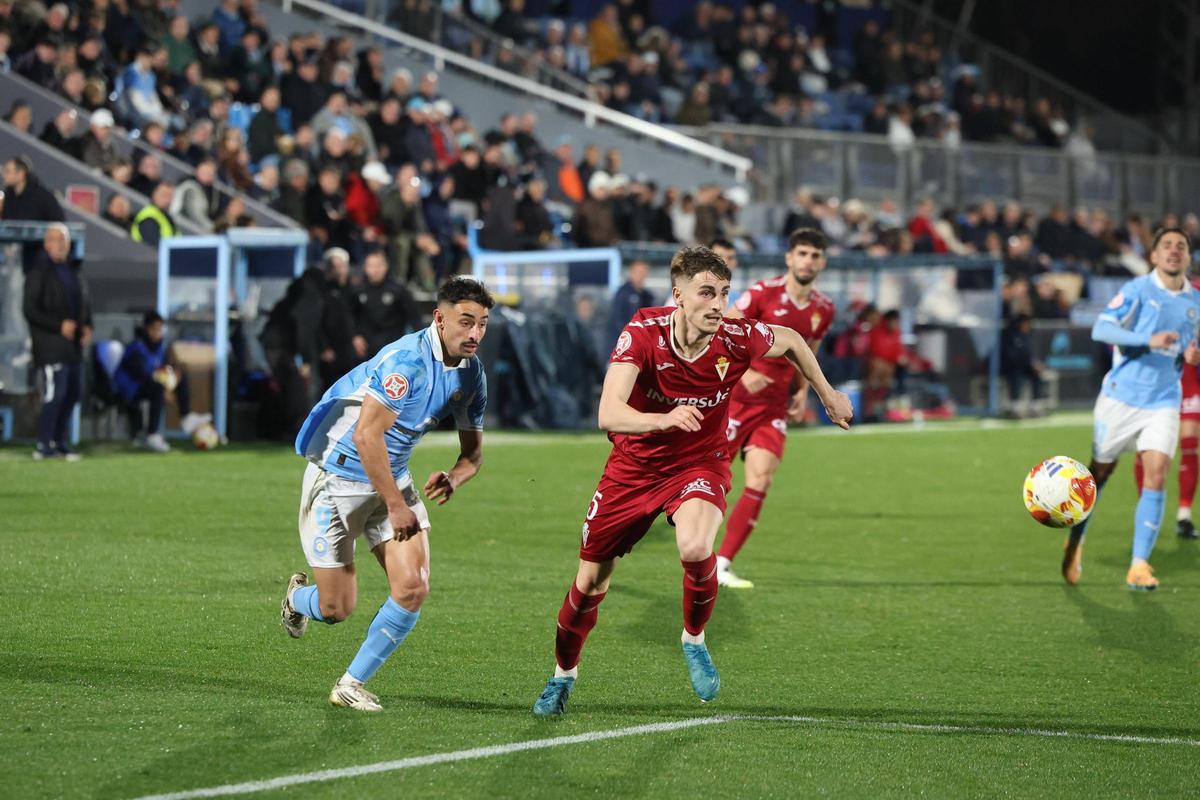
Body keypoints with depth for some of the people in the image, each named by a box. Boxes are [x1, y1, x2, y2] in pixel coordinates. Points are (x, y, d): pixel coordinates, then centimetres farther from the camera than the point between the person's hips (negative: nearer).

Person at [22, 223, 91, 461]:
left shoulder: (75, 271, 14)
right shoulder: (39, 272, -7)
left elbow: (84, 303, 23)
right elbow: (30, 309, -11)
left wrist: (87, 327, 4)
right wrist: (59, 325, -18)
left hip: (73, 344, 8)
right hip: (51, 345, -8)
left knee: (73, 392, 11)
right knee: (54, 394, -11)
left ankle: (58, 441, 23)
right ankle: (44, 446, -4)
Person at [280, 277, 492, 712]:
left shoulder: (470, 373, -1)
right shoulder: (406, 360, -26)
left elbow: (472, 450, 10)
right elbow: (366, 436, -28)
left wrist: (453, 478, -14)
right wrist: (395, 506, -22)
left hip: (392, 479, 7)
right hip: (337, 476, -7)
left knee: (413, 588, -12)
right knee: (337, 608, -3)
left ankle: (352, 684, 4)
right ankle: (298, 597, 36)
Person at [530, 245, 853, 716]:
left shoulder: (737, 339, -21)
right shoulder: (643, 333, -26)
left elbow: (791, 341, 4)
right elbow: (609, 414, -38)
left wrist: (828, 395, 14)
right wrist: (663, 419, -56)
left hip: (700, 465, 0)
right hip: (634, 464, 0)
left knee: (695, 548, -31)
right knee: (592, 577, 8)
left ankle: (694, 640, -1)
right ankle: (564, 674, 36)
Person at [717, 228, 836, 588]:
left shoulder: (823, 309, 6)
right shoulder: (763, 292, -11)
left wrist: (802, 392, 8)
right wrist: (742, 372, -24)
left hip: (774, 406, 4)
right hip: (735, 396, -4)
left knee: (761, 480, -10)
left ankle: (723, 565, -5)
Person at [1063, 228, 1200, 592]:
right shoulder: (1138, 289, -8)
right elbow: (1100, 328, -19)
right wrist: (1149, 340, -30)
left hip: (1164, 402, 3)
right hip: (1122, 395, -3)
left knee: (1156, 475, -13)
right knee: (1099, 472, 7)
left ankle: (1139, 566, -9)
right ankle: (1075, 544, 30)